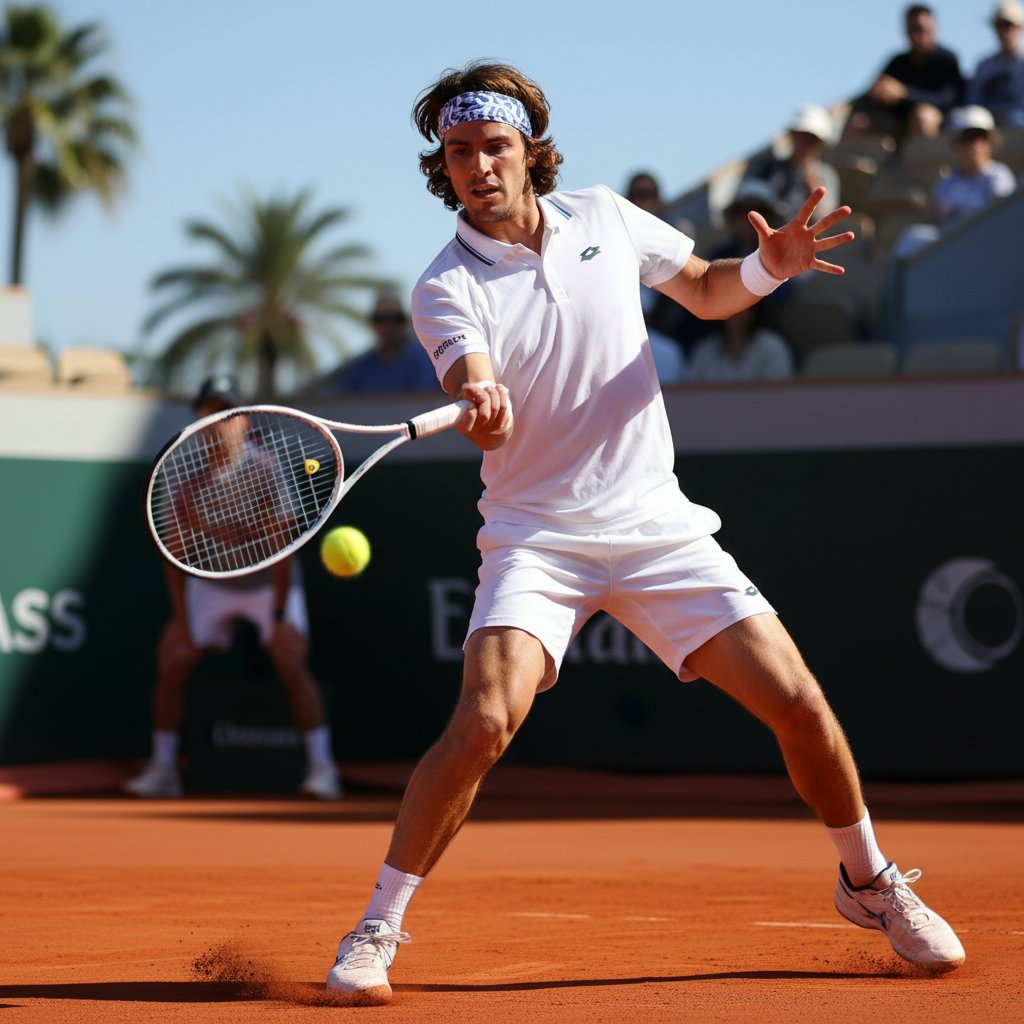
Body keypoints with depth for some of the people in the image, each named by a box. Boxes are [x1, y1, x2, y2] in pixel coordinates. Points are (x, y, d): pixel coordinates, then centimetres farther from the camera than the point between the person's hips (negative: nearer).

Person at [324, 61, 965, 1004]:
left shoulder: (606, 219, 2)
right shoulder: (446, 289, -9)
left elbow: (707, 291, 16)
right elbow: (487, 415, -26)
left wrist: (769, 265, -6)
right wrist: (484, 407, -51)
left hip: (656, 526, 3)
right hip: (536, 537, -3)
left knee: (796, 700, -3)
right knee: (485, 722, -25)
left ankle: (870, 883, 22)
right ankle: (375, 933, -11)